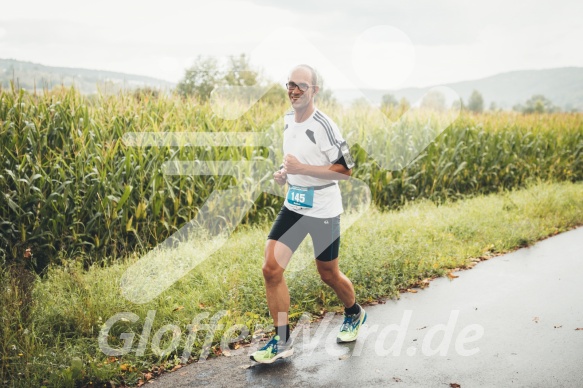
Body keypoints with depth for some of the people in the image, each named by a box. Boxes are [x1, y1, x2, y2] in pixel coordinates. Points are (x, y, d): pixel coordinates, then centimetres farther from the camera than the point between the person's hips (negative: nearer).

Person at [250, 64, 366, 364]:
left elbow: (346, 170, -19)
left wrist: (301, 168, -25)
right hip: (293, 206, 6)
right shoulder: (287, 119, 6)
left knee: (328, 275, 11)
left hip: (323, 211, -6)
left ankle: (354, 314, 44)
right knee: (271, 268, -7)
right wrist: (284, 172, 2)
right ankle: (282, 341, 6)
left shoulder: (324, 126, -18)